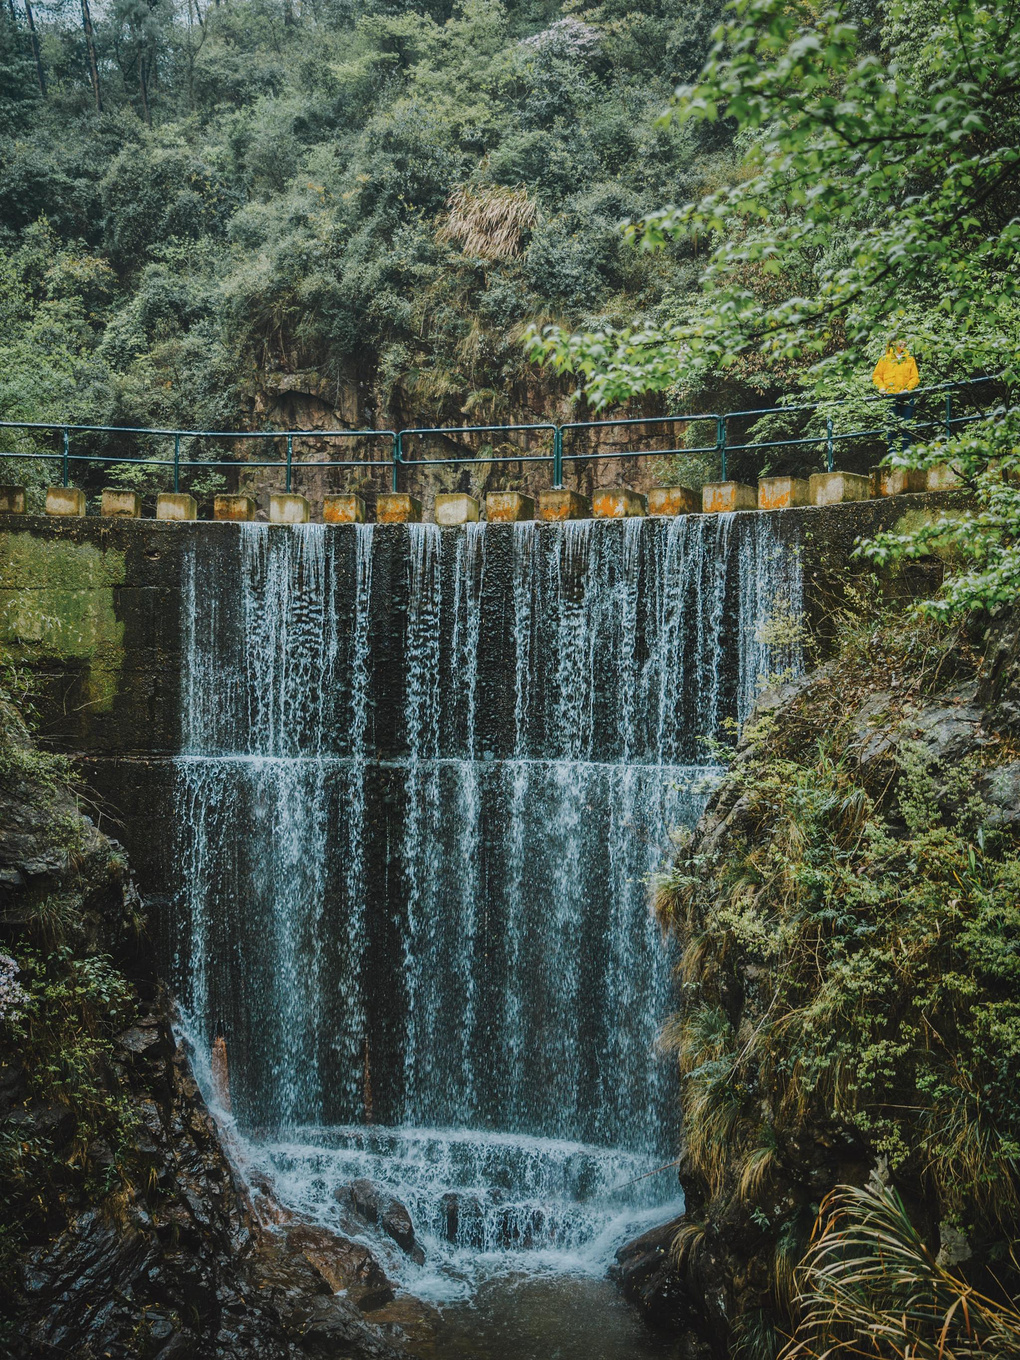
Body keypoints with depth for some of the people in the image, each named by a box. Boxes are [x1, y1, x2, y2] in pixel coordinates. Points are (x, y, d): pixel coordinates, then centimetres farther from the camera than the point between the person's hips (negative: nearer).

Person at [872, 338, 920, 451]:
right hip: (890, 396, -2)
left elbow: (915, 377, 7)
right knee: (891, 425, -1)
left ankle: (906, 449, 9)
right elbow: (876, 376, 9)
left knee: (906, 425, 3)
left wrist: (907, 388, -7)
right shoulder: (885, 359, 7)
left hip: (906, 397, 2)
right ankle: (891, 451, 4)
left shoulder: (910, 359, 11)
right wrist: (882, 387, -5)